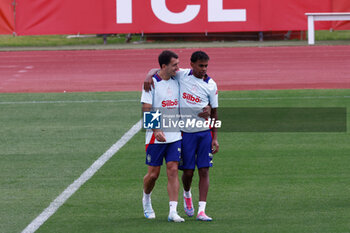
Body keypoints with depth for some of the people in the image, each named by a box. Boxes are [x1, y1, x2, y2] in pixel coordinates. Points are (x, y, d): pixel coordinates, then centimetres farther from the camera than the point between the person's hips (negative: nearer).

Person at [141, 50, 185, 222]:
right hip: (156, 137, -4)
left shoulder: (176, 81, 8)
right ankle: (146, 200, 33)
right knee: (153, 174, 3)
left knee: (173, 170, -6)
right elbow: (146, 110, -14)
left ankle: (173, 211, -10)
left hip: (175, 135, 4)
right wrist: (156, 130, -25)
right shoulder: (152, 83, -9)